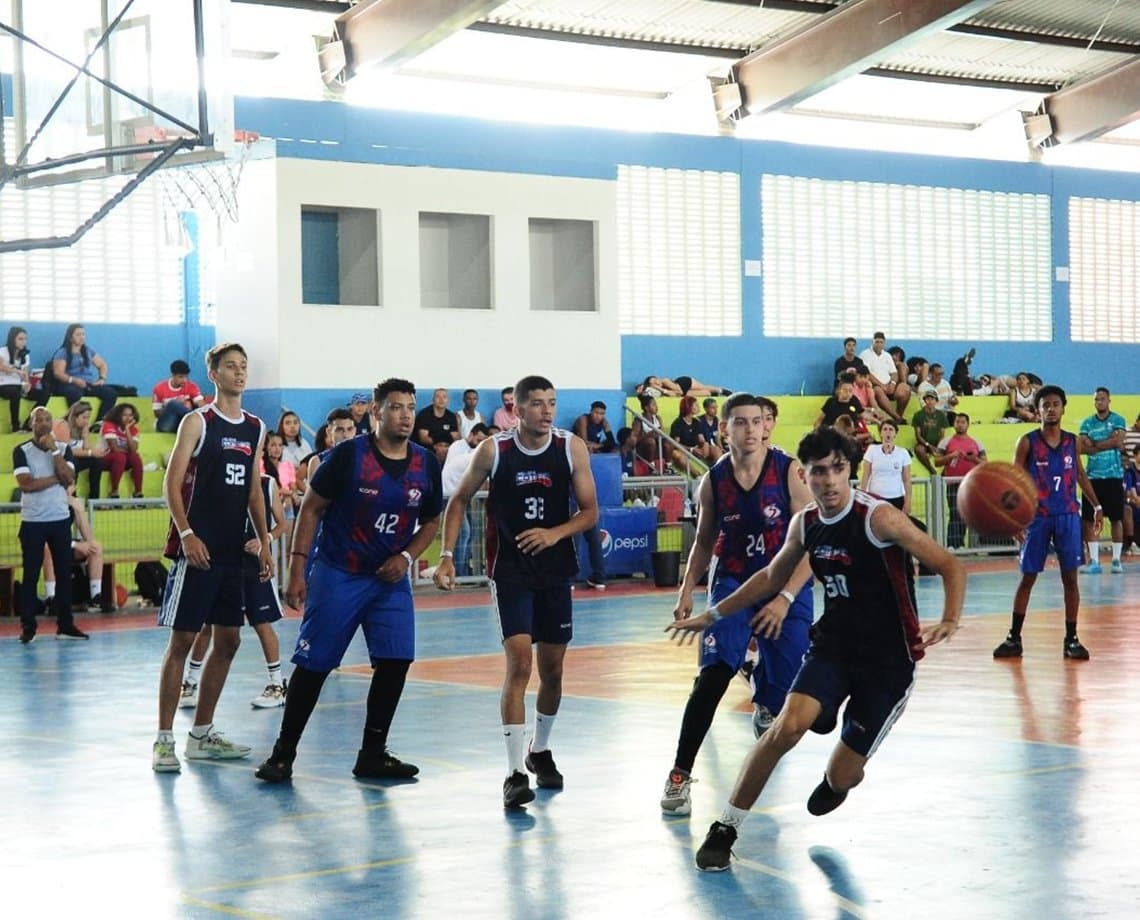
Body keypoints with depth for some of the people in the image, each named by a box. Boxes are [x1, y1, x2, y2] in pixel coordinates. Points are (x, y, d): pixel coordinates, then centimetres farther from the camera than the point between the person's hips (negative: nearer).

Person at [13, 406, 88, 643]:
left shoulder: (64, 449, 6)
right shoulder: (21, 450, -3)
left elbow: (69, 479, -9)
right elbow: (25, 483, -15)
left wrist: (53, 450, -14)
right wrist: (56, 478, -10)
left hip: (60, 519, 3)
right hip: (32, 522, -3)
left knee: (64, 573, 5)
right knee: (31, 575, 0)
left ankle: (65, 624, 10)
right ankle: (28, 626, 4)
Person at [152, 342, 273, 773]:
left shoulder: (255, 428, 13)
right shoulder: (197, 422, -6)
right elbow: (171, 482, -10)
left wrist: (263, 540, 12)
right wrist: (186, 534, -21)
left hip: (233, 551, 7)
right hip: (197, 548, -7)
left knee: (228, 641, 9)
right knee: (182, 640, -6)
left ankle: (201, 735, 20)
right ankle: (164, 740, -2)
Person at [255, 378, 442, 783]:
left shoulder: (426, 464, 1)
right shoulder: (348, 454, -12)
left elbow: (431, 521, 14)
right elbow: (311, 509, -7)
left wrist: (407, 557, -3)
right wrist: (297, 568, -11)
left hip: (391, 578, 4)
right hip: (337, 575, -4)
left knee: (395, 661, -4)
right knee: (313, 665, -2)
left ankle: (373, 754, 10)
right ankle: (283, 753, 11)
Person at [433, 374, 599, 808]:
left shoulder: (572, 448, -5)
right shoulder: (493, 451, -8)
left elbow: (590, 511, -2)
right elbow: (459, 500, 4)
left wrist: (555, 533, -20)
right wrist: (447, 554, -5)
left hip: (555, 571, 3)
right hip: (510, 571, -3)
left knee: (552, 669, 11)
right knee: (519, 664, -15)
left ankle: (540, 751, 35)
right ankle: (515, 773, -15)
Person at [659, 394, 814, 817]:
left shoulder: (790, 472, -15)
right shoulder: (713, 481, -5)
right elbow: (704, 540, 11)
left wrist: (785, 598, -24)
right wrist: (687, 590, 1)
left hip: (787, 587, -1)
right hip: (733, 583, 1)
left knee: (784, 693, 4)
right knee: (714, 674, -20)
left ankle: (764, 708, 46)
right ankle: (680, 774, -15)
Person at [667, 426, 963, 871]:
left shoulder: (879, 518, -18)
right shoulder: (804, 524, 0)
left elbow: (951, 566, -16)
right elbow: (772, 576, 19)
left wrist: (949, 622, -33)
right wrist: (712, 614, 20)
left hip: (889, 659, -4)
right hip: (833, 646, 4)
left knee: (842, 776, -1)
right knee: (787, 725, -23)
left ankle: (840, 777, 40)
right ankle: (724, 830, -10)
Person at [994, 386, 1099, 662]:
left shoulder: (1072, 441, 6)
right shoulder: (1027, 442, -4)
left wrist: (1096, 506, 13)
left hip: (1068, 515, 2)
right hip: (1037, 516, -2)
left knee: (1070, 577, 1)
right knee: (1027, 577, 3)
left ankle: (1071, 639, 8)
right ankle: (1014, 639, 10)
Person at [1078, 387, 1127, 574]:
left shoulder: (1118, 420, 2)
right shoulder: (1087, 423, 8)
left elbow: (1118, 442, -14)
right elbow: (1081, 448, -4)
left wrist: (1094, 444, -8)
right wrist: (1108, 443, -12)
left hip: (1114, 476, -2)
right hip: (1092, 476, 2)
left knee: (1117, 519, 1)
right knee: (1089, 520, -1)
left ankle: (1116, 560, 7)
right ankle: (1094, 561, 5)